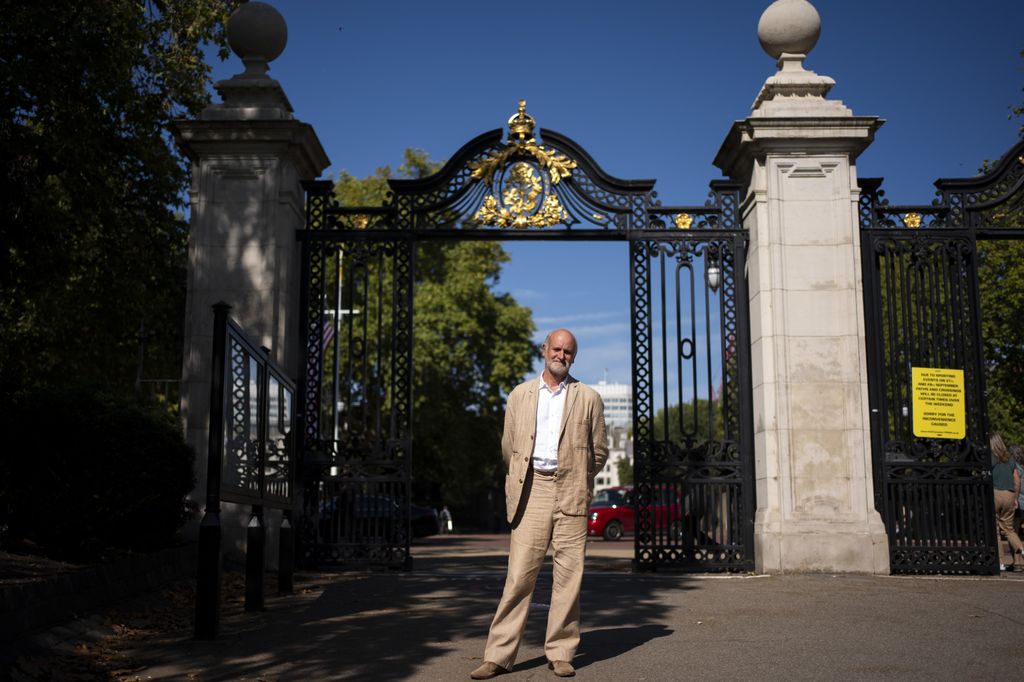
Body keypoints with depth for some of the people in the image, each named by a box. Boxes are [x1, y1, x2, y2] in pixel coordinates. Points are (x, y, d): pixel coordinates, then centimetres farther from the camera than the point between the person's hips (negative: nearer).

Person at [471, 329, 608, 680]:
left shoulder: (588, 398, 8)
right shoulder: (519, 395, 12)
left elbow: (599, 450, 14)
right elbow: (509, 448, 18)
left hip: (570, 494, 0)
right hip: (531, 492, 0)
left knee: (568, 576, 0)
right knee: (519, 574, -4)